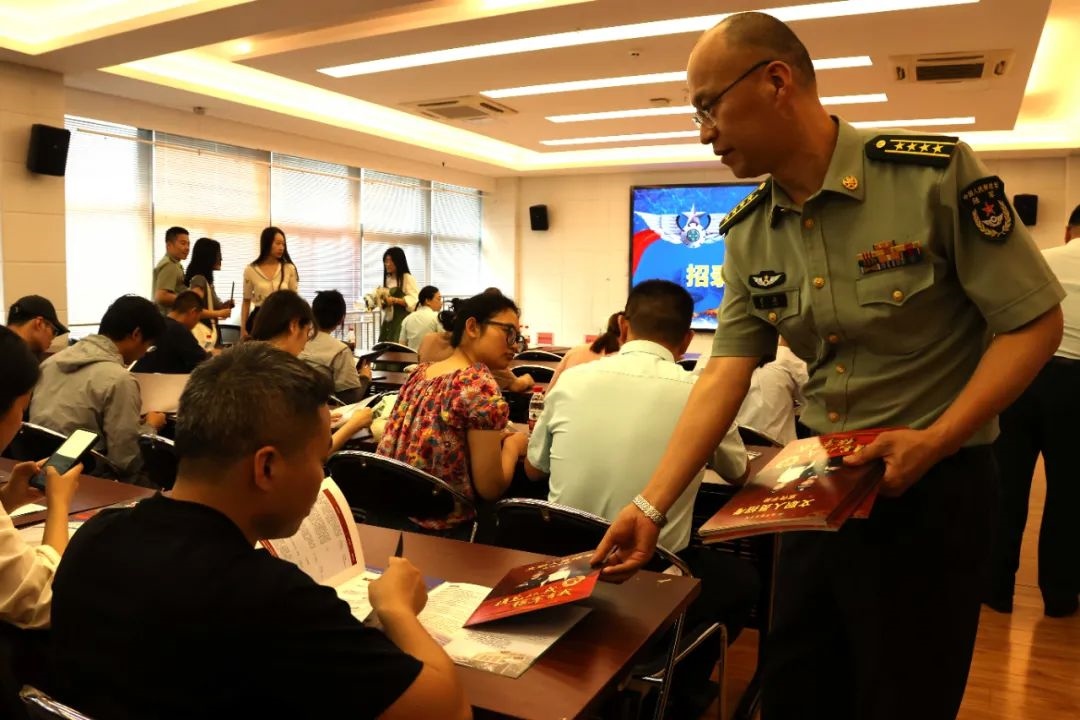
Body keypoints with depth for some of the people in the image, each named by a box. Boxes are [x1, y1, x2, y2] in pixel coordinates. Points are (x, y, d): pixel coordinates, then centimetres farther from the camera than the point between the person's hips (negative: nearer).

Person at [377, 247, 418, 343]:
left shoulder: (408, 278, -6)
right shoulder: (387, 279, 16)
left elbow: (414, 300, -16)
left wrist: (395, 300, -24)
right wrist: (381, 299, 2)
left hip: (402, 320, -7)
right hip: (388, 321, 7)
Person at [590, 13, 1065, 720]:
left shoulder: (935, 173, -17)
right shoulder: (747, 236, -1)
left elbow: (1035, 321, -11)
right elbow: (724, 377, -5)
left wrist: (936, 440, -22)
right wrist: (651, 507, -10)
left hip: (934, 485, -5)